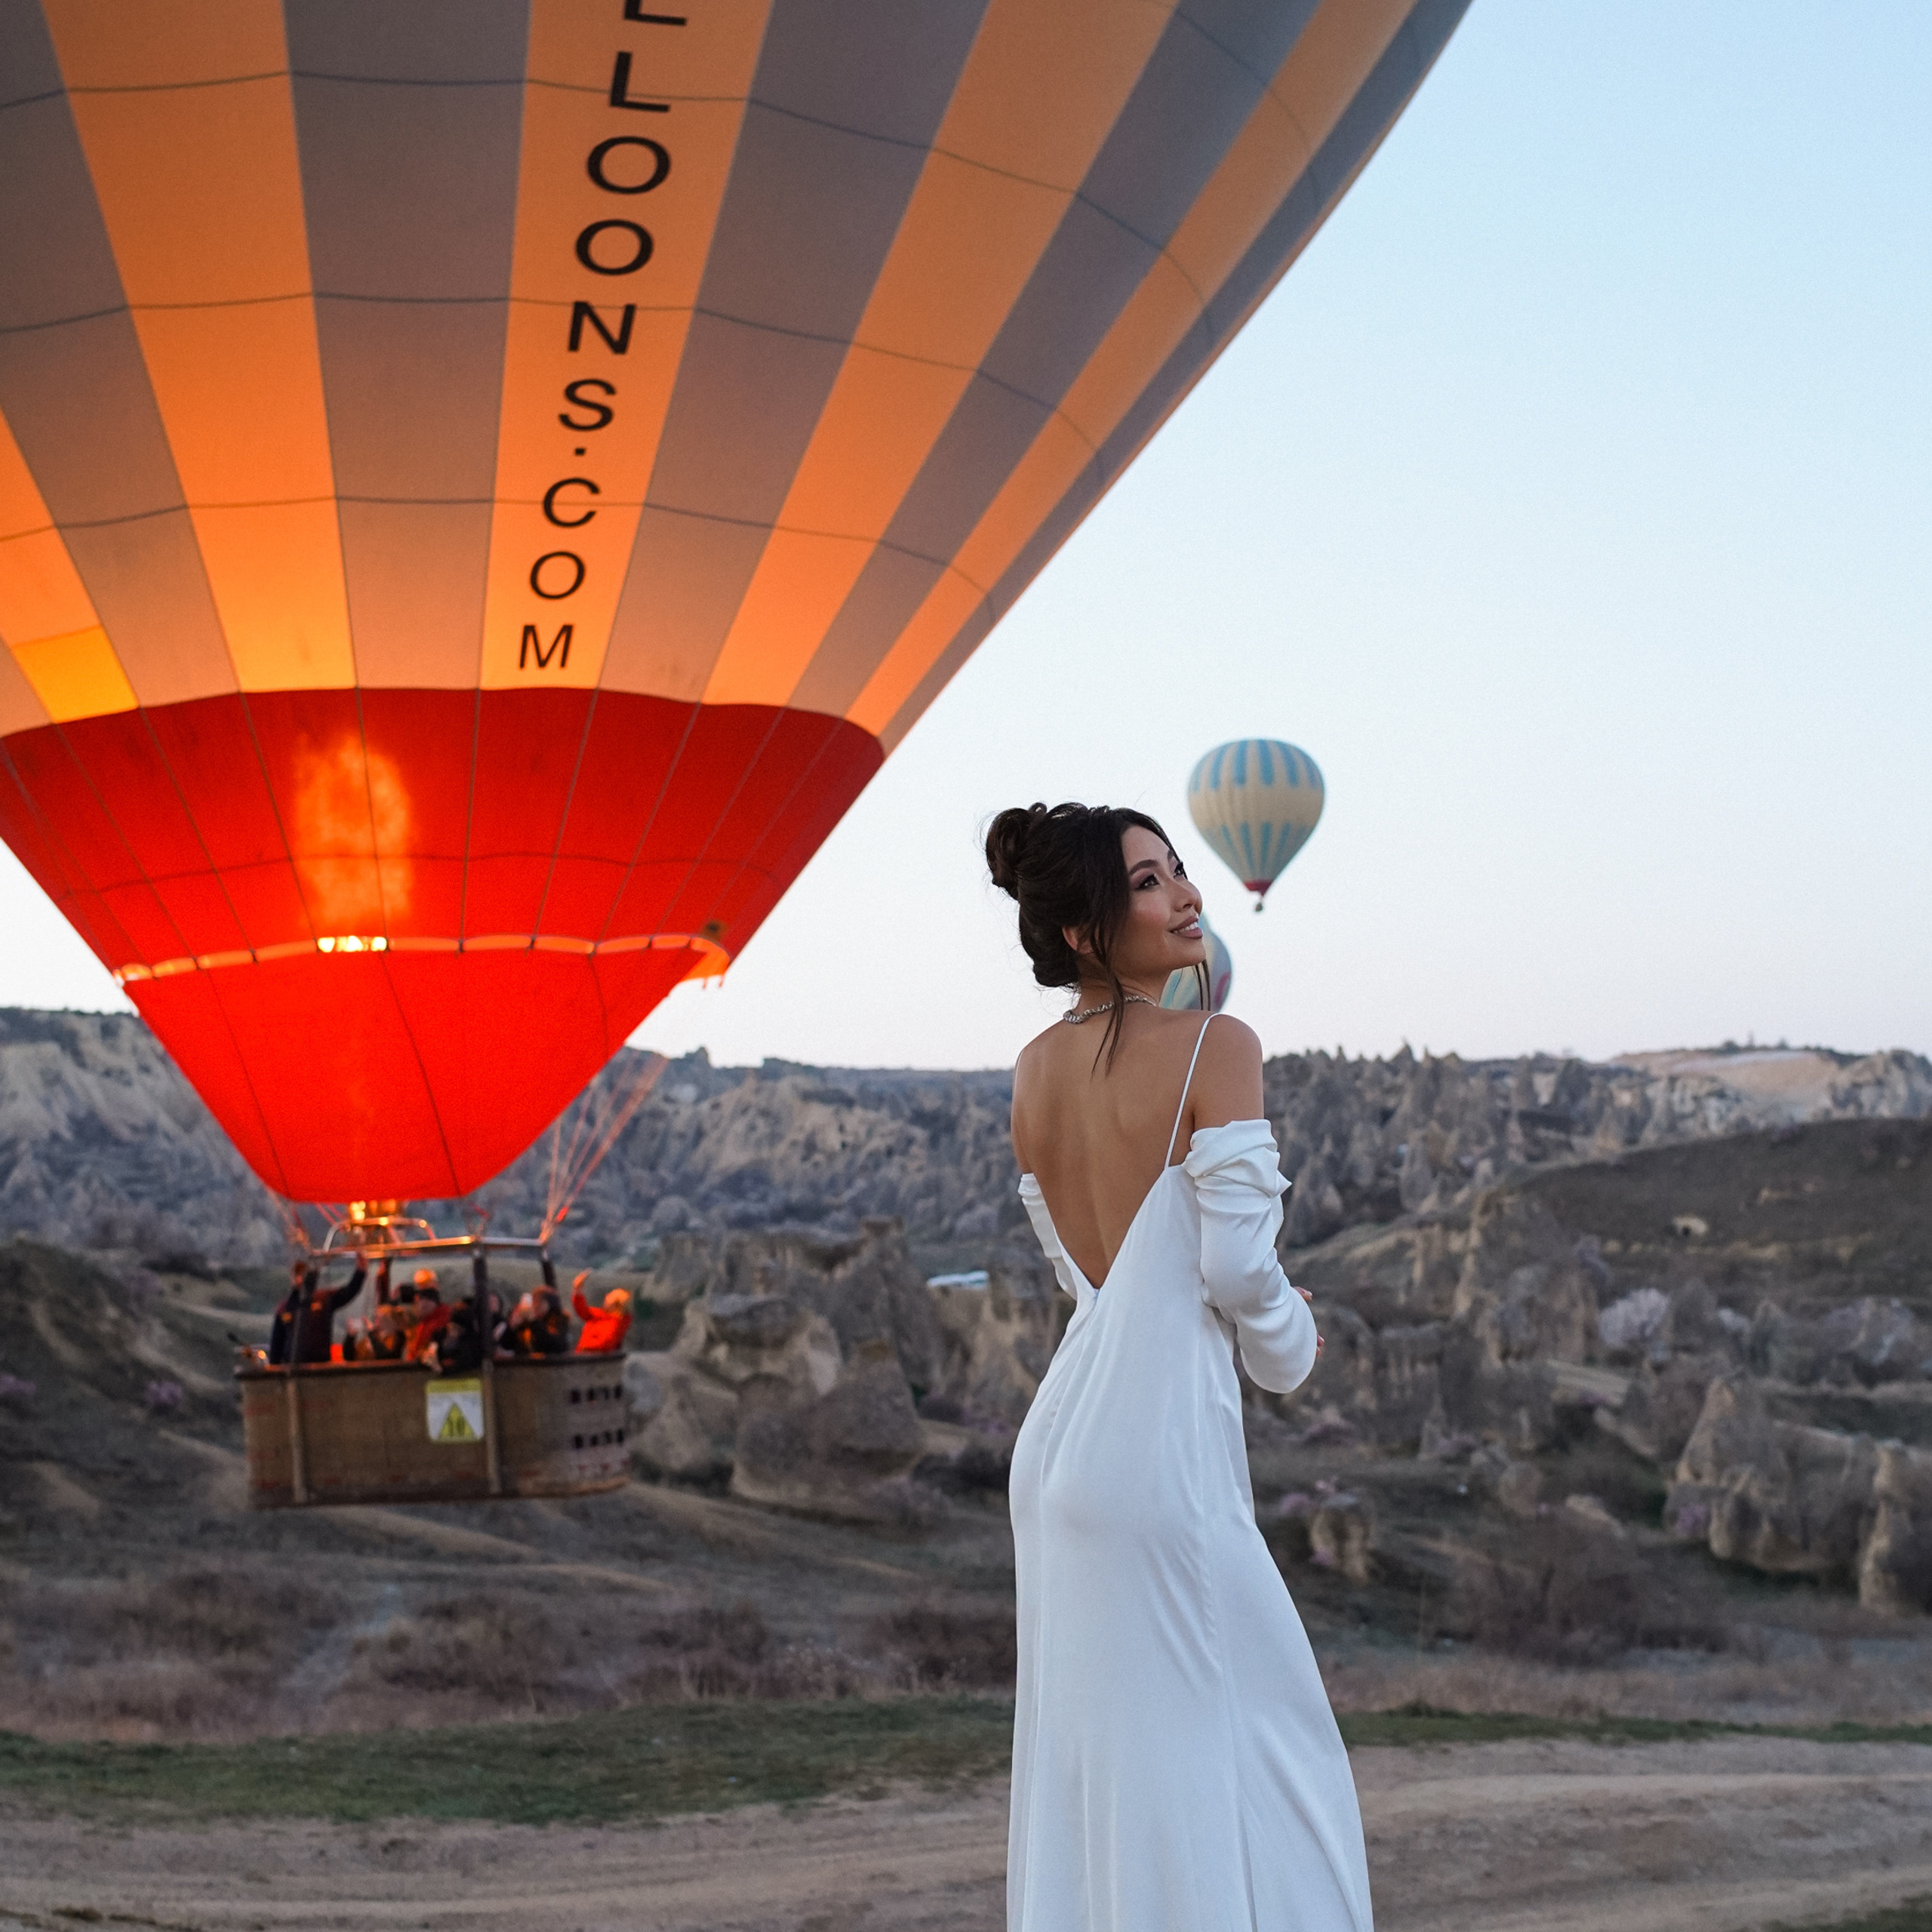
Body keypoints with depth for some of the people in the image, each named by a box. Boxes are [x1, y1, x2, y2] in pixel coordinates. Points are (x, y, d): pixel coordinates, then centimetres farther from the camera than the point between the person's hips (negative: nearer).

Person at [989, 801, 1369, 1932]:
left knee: (1087, 1751, 15)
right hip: (1163, 1453, -7)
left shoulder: (1036, 1072, 9)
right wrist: (1291, 1348, 6)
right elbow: (1237, 1265, -15)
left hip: (1065, 1445, 8)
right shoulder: (1213, 1048, -13)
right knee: (1260, 1765, 3)